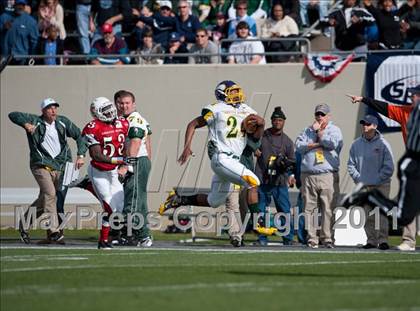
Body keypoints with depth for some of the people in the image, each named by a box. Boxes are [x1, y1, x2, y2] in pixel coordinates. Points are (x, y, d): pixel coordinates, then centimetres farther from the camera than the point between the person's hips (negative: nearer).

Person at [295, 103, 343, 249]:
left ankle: (327, 238, -4)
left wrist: (319, 131, 3)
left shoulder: (334, 129, 11)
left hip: (328, 175, -3)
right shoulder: (308, 130, 19)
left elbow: (332, 143, -9)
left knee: (328, 208, -7)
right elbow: (299, 146, 5)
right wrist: (318, 144, -5)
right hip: (308, 175, 3)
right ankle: (311, 239, 2)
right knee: (309, 208, -1)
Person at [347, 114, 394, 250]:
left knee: (381, 213, -9)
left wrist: (378, 179, -10)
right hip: (364, 186, 4)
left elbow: (389, 167, -5)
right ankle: (371, 240, 9)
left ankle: (383, 240, -8)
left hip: (381, 185, -4)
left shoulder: (383, 144, -3)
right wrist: (359, 179, -1)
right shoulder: (356, 144, 8)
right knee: (367, 216, 4)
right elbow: (351, 164, 11)